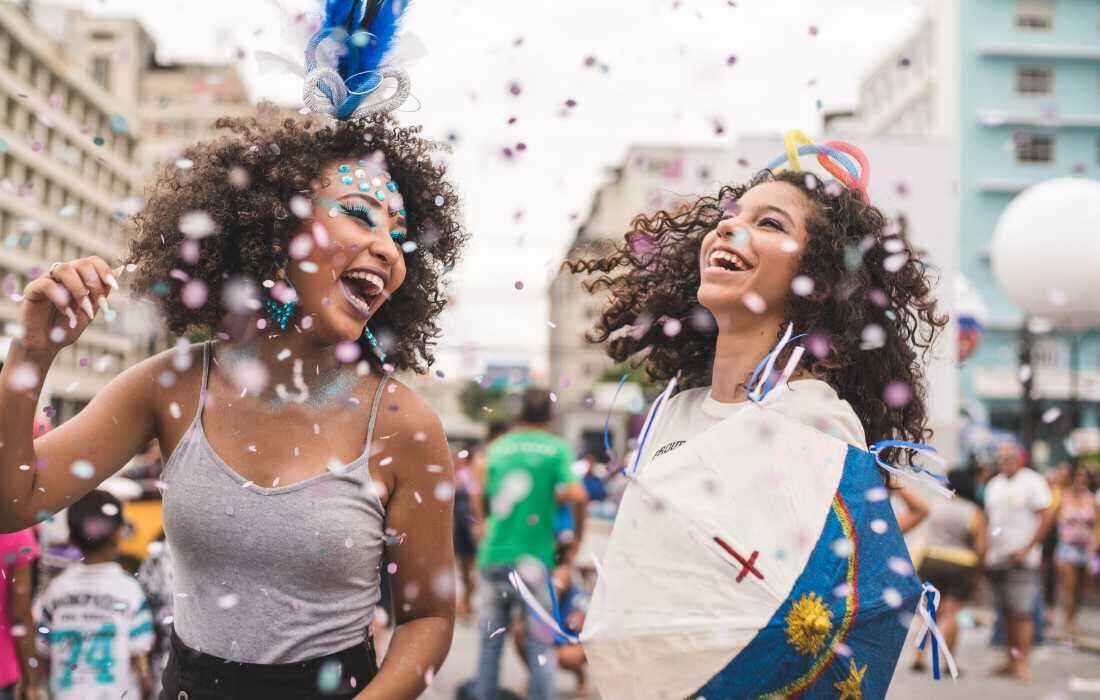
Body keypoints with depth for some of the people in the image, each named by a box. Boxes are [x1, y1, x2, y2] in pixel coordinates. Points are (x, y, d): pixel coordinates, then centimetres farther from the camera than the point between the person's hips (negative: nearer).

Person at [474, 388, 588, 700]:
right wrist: (579, 530, 1)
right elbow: (577, 496, -16)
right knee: (540, 644, 3)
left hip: (493, 556, 4)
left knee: (491, 640, 13)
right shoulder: (556, 448, -3)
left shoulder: (497, 447, 10)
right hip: (533, 557, -3)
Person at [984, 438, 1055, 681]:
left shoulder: (1032, 482, -5)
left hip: (1021, 560, -6)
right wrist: (986, 552, 7)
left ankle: (1022, 662, -5)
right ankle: (1010, 660, 15)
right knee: (1007, 612, 9)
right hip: (996, 559, 6)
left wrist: (1027, 549, -13)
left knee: (1022, 612, -7)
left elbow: (1047, 516, -9)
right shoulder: (993, 485, 14)